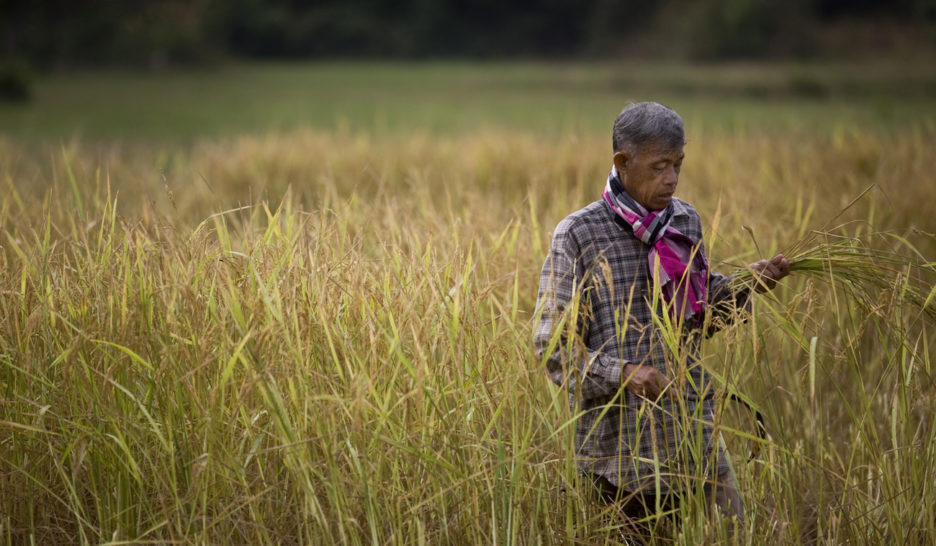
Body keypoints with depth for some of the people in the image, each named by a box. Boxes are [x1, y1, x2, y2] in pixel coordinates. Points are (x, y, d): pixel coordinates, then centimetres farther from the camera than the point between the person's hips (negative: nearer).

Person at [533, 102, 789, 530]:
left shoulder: (685, 221, 7)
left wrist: (743, 284, 2)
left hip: (693, 435, 5)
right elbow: (552, 344, -12)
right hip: (620, 442, -5)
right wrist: (621, 373, -25)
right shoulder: (578, 236, -10)